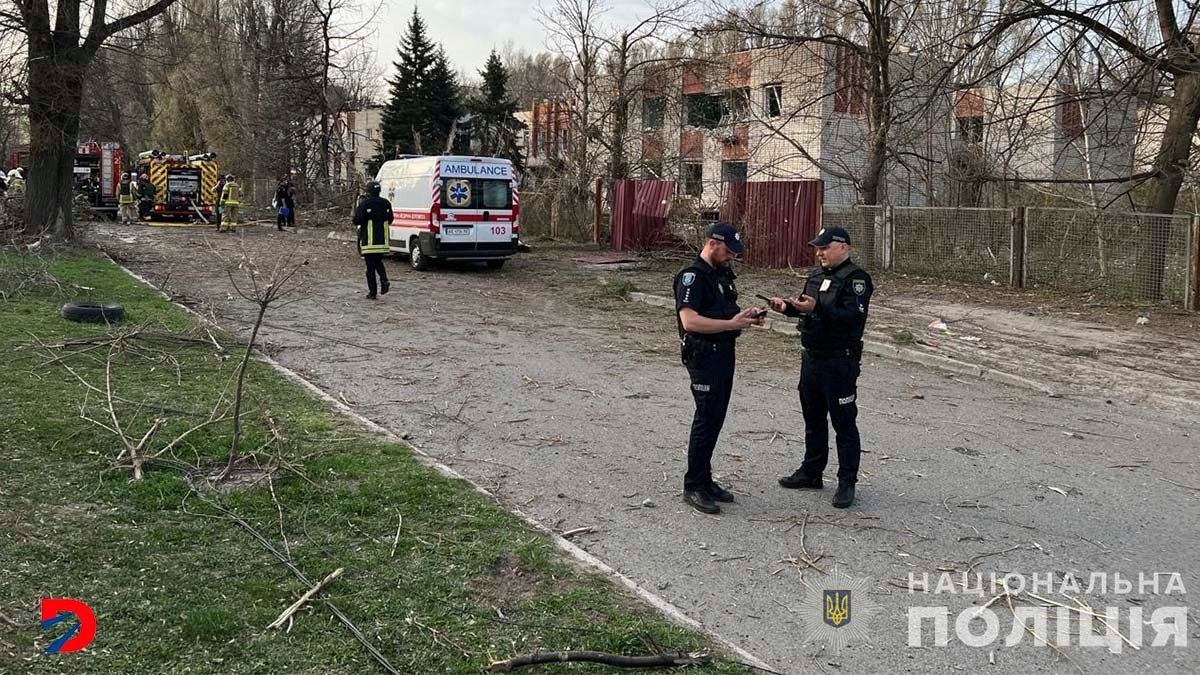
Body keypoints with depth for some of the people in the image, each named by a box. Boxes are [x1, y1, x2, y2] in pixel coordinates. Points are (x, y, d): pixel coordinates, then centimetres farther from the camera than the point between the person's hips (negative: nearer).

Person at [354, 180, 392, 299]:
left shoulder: (364, 204, -11)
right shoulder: (386, 204, 5)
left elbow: (357, 221, -14)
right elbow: (390, 220, 12)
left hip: (369, 241, -4)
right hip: (383, 240, 4)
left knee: (370, 266, 2)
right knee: (378, 262, 21)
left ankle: (372, 292, 3)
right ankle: (384, 280, -5)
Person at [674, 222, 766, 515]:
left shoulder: (723, 273, 14)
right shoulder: (692, 276, -15)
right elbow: (690, 321, -26)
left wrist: (747, 315, 5)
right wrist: (732, 323, -25)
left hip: (724, 353, 9)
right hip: (703, 356, -9)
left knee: (715, 419, 13)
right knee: (707, 419, -7)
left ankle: (705, 480, 22)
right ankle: (693, 487, 2)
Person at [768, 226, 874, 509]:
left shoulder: (856, 278, -14)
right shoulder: (816, 275, 12)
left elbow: (853, 316, -26)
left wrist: (817, 308, -33)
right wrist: (787, 306, 0)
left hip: (840, 361, -8)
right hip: (811, 357, 9)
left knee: (843, 423, 0)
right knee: (813, 419, 18)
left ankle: (847, 483, 8)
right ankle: (811, 472, 31)